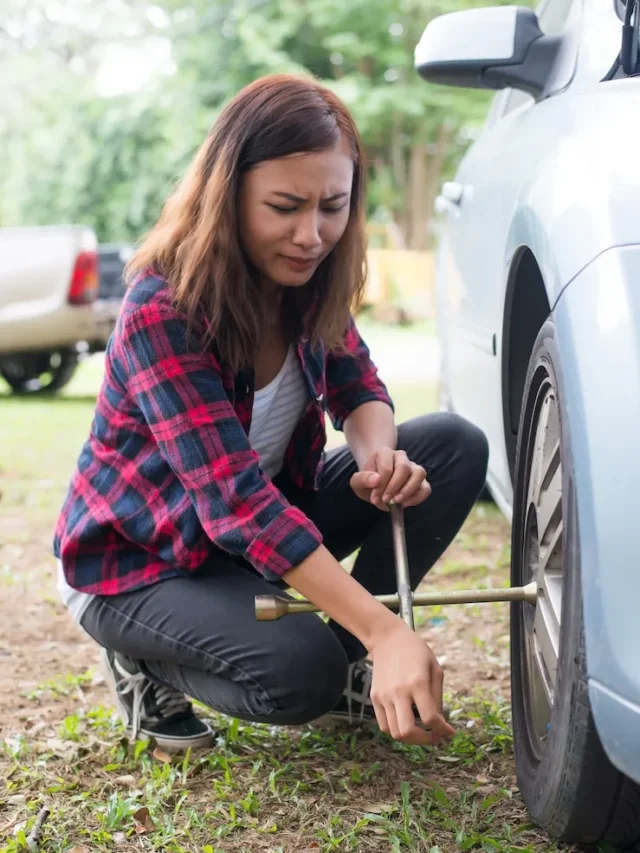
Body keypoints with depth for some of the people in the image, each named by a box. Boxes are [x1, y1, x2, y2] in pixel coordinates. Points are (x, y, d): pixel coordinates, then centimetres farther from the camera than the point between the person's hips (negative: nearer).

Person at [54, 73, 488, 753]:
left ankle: (345, 665, 0)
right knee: (300, 671, -33)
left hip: (270, 518, 7)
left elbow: (358, 392, -1)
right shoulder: (163, 309, -31)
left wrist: (379, 456, -28)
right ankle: (148, 663, 0)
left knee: (453, 447, -10)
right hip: (139, 561, -7)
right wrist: (384, 631, -44)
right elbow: (235, 500, -37)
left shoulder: (309, 282, -9)